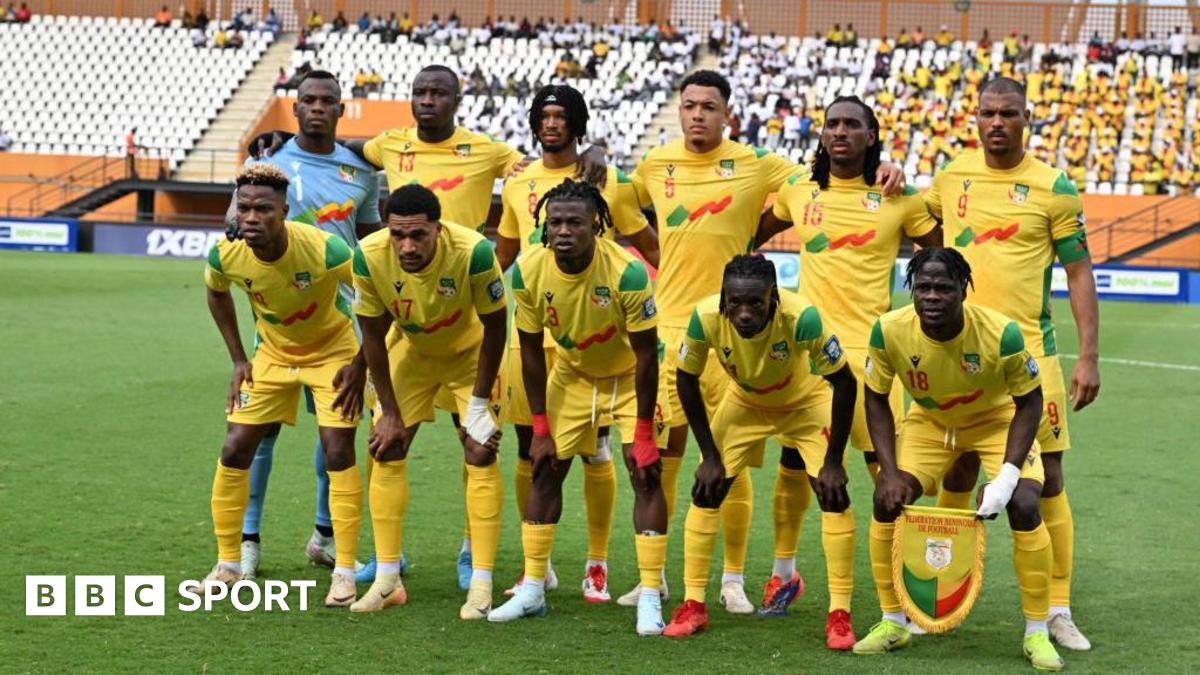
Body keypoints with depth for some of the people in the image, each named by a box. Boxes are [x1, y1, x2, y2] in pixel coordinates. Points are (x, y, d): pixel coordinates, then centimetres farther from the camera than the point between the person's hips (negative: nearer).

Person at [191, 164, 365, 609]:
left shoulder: (323, 250, -34)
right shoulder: (226, 255, -22)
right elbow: (216, 293, 4)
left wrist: (361, 364, -19)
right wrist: (238, 359, 1)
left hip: (332, 352, -4)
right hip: (272, 353, 4)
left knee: (338, 452, -12)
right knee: (235, 451, -2)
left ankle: (345, 573, -2)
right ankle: (228, 565, 12)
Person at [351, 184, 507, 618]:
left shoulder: (473, 252, -37)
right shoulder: (370, 256, -30)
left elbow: (495, 326, -20)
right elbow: (373, 335, -14)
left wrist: (478, 405, -17)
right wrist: (389, 412, -10)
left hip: (470, 351, -2)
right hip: (411, 350, 3)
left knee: (481, 456, -10)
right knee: (387, 451, -2)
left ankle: (481, 586, -5)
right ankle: (387, 579, 7)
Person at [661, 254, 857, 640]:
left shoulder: (801, 318, -39)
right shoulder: (706, 317, -32)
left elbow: (844, 383, -26)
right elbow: (687, 381, -14)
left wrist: (834, 461, -24)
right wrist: (710, 456, -12)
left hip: (806, 401, -2)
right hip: (745, 401, 2)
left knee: (832, 493, -16)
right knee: (706, 490, -7)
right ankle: (693, 605, 5)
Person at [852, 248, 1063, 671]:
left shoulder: (1001, 334, -34)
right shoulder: (889, 331, -28)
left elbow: (1028, 402, -19)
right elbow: (876, 399, -11)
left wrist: (1006, 477, -28)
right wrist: (890, 471, -21)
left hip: (998, 420, -2)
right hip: (929, 421, 2)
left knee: (1024, 506, -21)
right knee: (887, 499, -13)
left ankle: (1037, 633, -3)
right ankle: (892, 623, 7)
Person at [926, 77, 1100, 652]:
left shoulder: (1053, 188, -4)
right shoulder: (952, 176, 6)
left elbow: (1079, 273, -2)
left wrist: (1089, 357, -8)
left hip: (1028, 350, -3)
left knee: (1046, 476, -2)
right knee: (957, 473, 8)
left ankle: (1058, 610, 6)